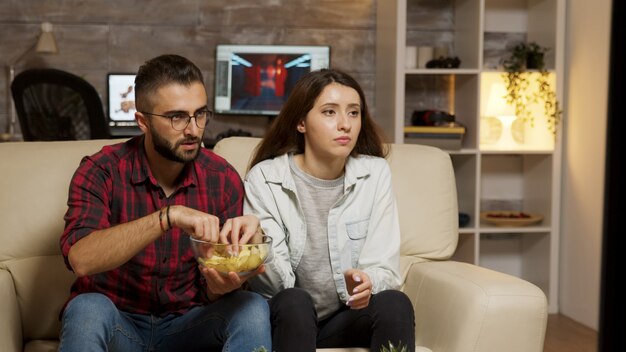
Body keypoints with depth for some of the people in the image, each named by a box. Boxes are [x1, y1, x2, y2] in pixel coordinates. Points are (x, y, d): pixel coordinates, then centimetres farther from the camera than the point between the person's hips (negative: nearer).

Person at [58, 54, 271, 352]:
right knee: (88, 309, -34)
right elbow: (80, 259, -29)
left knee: (253, 309, -25)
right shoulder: (102, 171, -12)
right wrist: (168, 216, -38)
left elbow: (211, 292, -4)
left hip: (187, 325, 2)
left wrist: (220, 285, -29)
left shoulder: (223, 179, -6)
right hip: (116, 325, -2)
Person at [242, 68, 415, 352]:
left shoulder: (375, 174, -2)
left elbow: (384, 268, -6)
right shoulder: (264, 179, -8)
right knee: (295, 300, -33)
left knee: (395, 303, -28)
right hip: (287, 318, -1)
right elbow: (274, 286, -12)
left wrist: (366, 282, -30)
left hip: (348, 319, 2)